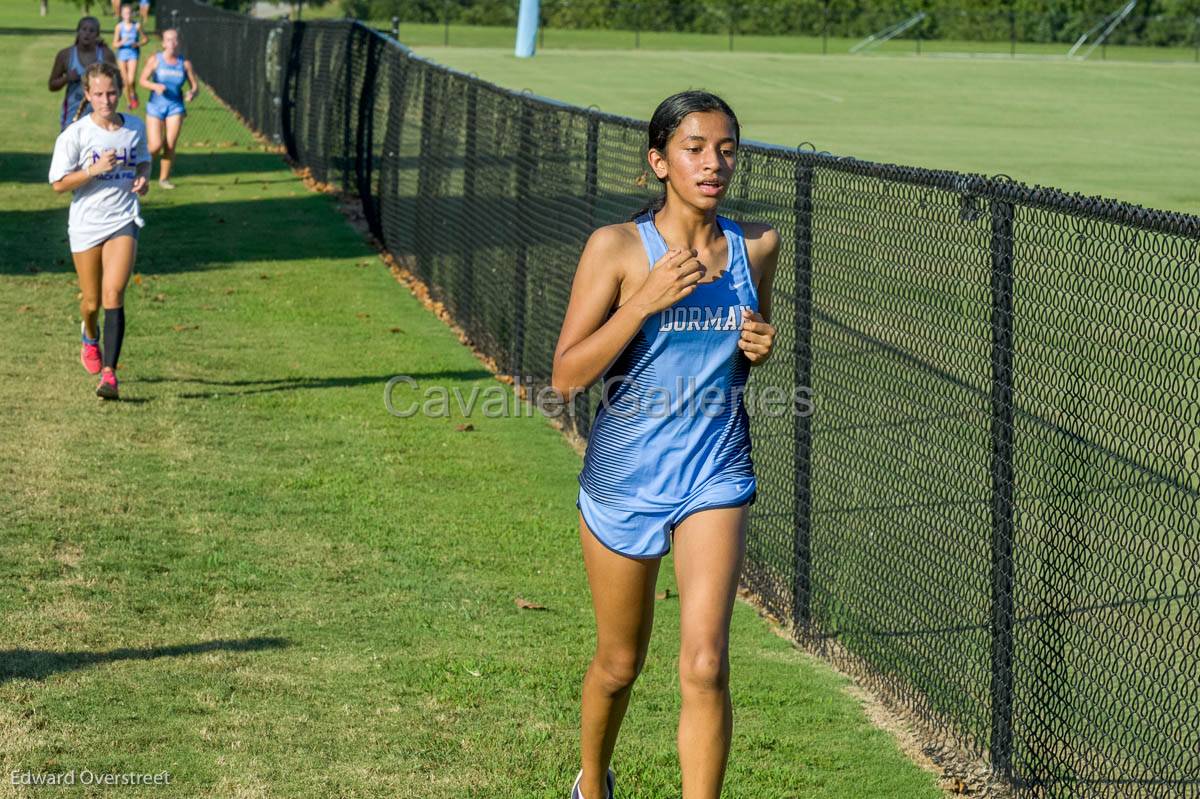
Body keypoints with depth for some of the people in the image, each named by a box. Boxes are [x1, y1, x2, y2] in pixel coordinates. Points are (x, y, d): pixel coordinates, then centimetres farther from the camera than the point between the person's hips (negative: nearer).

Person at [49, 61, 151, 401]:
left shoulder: (135, 126, 2)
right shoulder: (75, 134, -9)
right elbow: (58, 183, -8)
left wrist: (143, 177, -1)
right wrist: (94, 170, -21)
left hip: (123, 220, 1)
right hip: (86, 224, -1)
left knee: (113, 293, -17)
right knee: (92, 302, 10)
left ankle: (109, 373, -17)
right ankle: (90, 335, 47)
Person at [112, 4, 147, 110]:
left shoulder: (137, 26, -4)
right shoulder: (119, 27, -4)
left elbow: (145, 39, 8)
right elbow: (115, 44, -3)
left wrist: (138, 44, -11)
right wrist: (122, 42, -22)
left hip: (133, 54, -1)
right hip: (122, 54, 1)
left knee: (131, 80, -17)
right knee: (125, 82, 5)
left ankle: (133, 95, 13)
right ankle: (129, 102, 21)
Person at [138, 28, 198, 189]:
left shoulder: (185, 63, -1)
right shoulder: (155, 59, -5)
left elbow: (195, 86, 4)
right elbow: (143, 80, -1)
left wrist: (192, 93, -18)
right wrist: (155, 86, -21)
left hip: (175, 106, 2)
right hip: (156, 105, -2)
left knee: (170, 146, -2)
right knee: (156, 146, -9)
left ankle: (164, 178, 16)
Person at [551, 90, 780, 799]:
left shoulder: (757, 245, 0)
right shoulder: (617, 248, -11)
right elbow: (566, 377, -14)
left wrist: (761, 347, -6)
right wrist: (647, 300, -25)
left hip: (715, 475, 1)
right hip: (624, 477, -1)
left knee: (705, 666, -15)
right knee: (620, 664, 16)